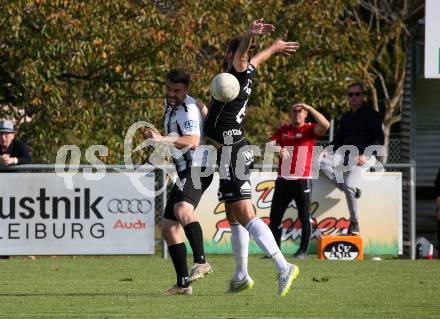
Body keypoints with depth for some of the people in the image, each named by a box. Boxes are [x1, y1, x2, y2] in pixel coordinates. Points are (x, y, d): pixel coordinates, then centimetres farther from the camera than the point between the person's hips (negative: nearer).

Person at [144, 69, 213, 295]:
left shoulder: (188, 109, -16)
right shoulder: (170, 104, 15)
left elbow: (193, 141, -33)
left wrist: (161, 140, -38)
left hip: (195, 169, -10)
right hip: (184, 173, 10)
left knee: (182, 210, -36)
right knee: (169, 227, 9)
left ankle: (201, 262, -38)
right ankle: (183, 283, 13)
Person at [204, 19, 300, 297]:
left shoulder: (240, 73, -11)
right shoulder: (246, 73, 13)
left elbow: (241, 56, -35)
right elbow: (255, 59, 36)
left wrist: (249, 37, -55)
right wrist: (273, 48, 56)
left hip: (232, 153, -10)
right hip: (231, 154, 10)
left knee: (245, 216, -16)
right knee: (234, 217, 17)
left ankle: (284, 268, -23)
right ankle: (241, 277, 24)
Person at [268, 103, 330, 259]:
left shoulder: (309, 129, 0)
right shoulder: (283, 130, 13)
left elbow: (325, 125, -19)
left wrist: (310, 108, -17)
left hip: (302, 181, -4)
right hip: (283, 180, 4)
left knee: (304, 217, -1)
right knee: (275, 216, 4)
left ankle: (303, 250, 6)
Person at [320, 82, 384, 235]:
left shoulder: (371, 115, 3)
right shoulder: (346, 118, 23)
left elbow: (379, 140, -4)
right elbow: (339, 140, 27)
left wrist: (365, 156, -18)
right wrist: (328, 150, 6)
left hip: (363, 157, -6)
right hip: (345, 155, 6)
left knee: (350, 185, -30)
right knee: (321, 161, -22)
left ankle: (354, 224, -20)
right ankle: (346, 187, -24)